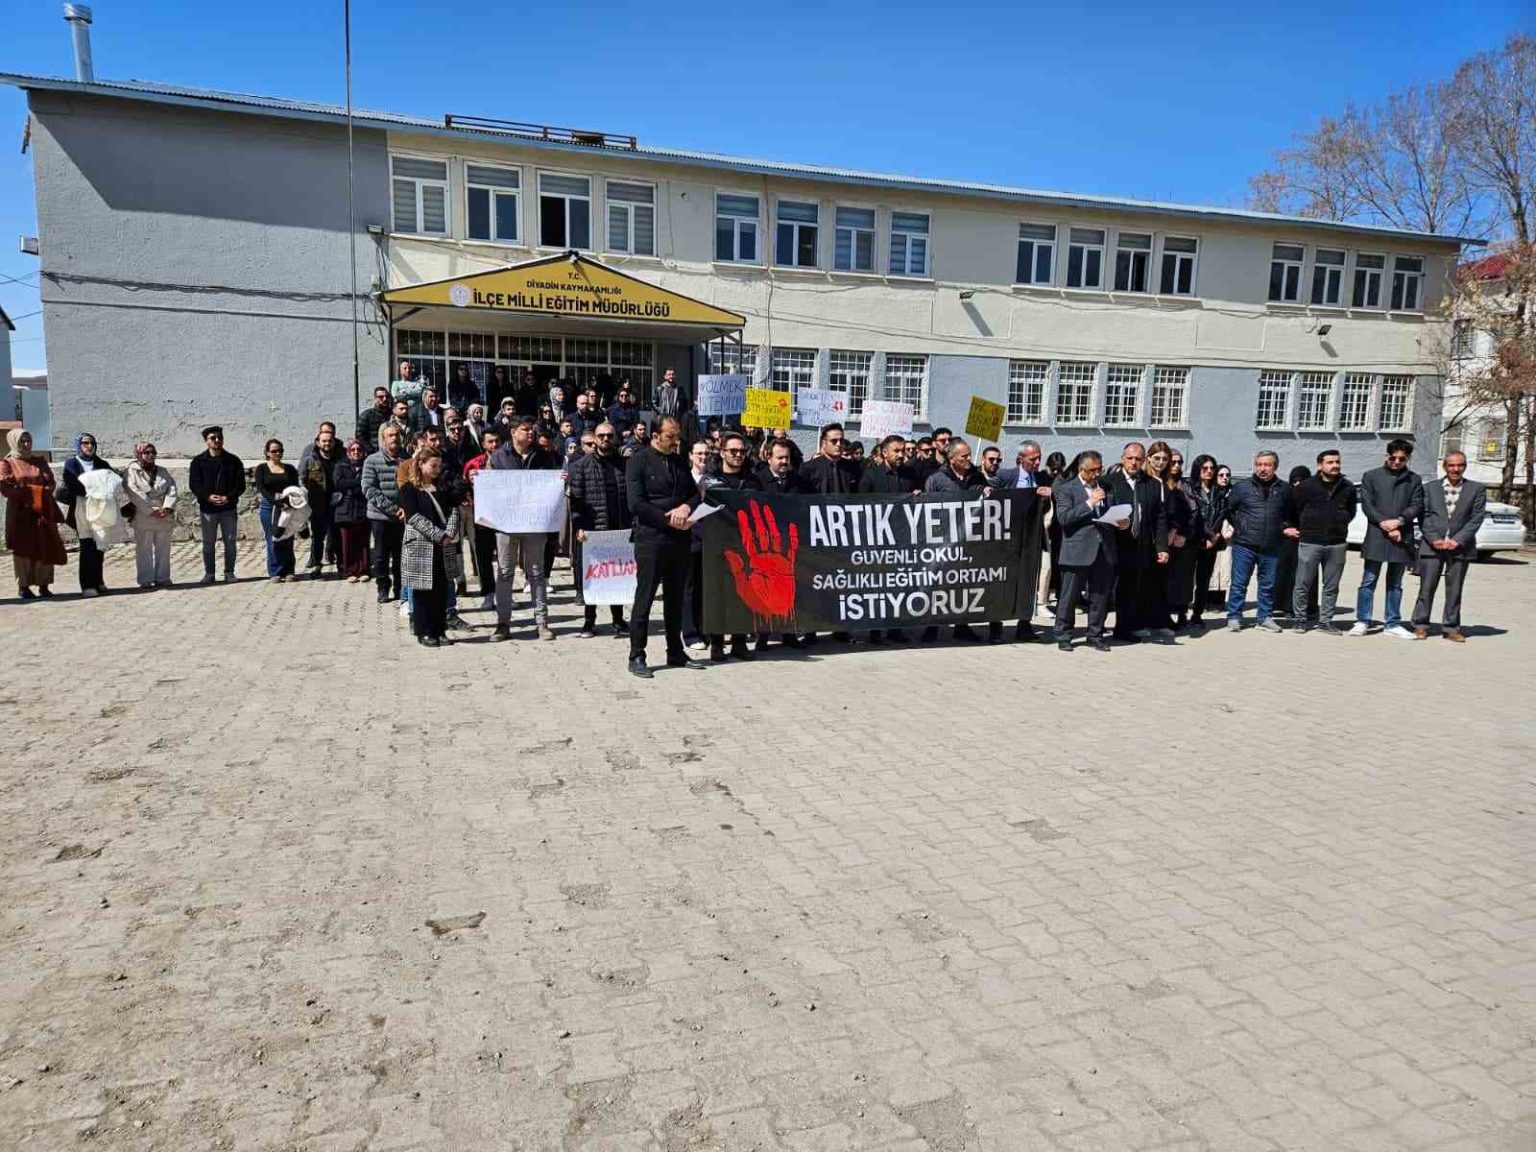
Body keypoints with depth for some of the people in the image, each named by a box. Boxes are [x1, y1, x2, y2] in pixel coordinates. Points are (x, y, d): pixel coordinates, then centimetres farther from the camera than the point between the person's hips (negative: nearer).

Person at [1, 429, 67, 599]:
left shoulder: (40, 461, 17)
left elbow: (51, 482, 9)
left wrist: (42, 492, -11)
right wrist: (32, 493, -12)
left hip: (44, 511, 3)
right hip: (20, 512, -3)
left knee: (46, 548, -1)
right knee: (23, 549, -3)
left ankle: (44, 585, 6)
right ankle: (23, 586, 3)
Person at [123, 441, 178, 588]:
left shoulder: (162, 472, 14)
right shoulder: (132, 472, 0)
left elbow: (172, 490, 3)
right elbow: (135, 494, -11)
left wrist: (167, 508, -13)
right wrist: (152, 510, -17)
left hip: (164, 517, 4)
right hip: (143, 518, -4)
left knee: (163, 549, 8)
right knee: (144, 550, -1)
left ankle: (163, 578, 14)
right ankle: (146, 580, 3)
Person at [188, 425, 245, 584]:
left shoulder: (233, 460, 5)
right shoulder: (198, 461, 4)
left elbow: (240, 484, 2)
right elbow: (194, 484, -1)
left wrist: (229, 497, -14)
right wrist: (208, 497, -17)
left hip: (229, 508, 1)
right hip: (207, 508, 0)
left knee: (230, 542, 4)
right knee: (208, 543, 5)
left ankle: (229, 572, 13)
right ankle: (209, 573, 12)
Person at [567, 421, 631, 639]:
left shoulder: (625, 464, 9)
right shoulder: (581, 465, 2)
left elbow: (632, 497, 7)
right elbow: (575, 498, -3)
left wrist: (633, 525, -1)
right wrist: (579, 527, -12)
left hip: (619, 531, 2)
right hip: (590, 531, -2)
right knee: (589, 577, 5)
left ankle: (618, 619, 19)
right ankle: (589, 620, 16)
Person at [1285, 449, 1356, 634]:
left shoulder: (1348, 488, 7)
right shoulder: (1306, 486, -3)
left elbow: (1351, 511, 22)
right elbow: (1292, 509, 5)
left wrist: (1338, 526, 15)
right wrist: (1290, 527, 7)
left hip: (1337, 544, 3)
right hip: (1309, 542, -3)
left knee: (1331, 587, 7)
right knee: (1303, 584, 0)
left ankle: (1325, 622, 15)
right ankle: (1300, 620, 11)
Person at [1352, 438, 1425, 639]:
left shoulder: (1414, 480, 11)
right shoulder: (1371, 476, 6)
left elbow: (1417, 506, 3)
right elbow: (1367, 505, -1)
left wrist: (1399, 521, -14)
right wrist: (1384, 524, -13)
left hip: (1402, 537, 2)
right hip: (1376, 536, -2)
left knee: (1395, 584, 8)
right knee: (1368, 581, -1)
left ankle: (1393, 624, 13)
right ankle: (1362, 622, 4)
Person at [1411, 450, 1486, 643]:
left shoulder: (1477, 489, 6)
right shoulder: (1430, 487, 8)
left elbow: (1476, 518, 0)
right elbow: (1424, 516, 3)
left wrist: (1458, 540, -11)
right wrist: (1433, 539, -10)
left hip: (1460, 547, 0)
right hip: (1432, 545, 0)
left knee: (1454, 590, 5)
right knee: (1426, 588, 0)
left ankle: (1451, 627, 13)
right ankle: (1420, 625, 7)